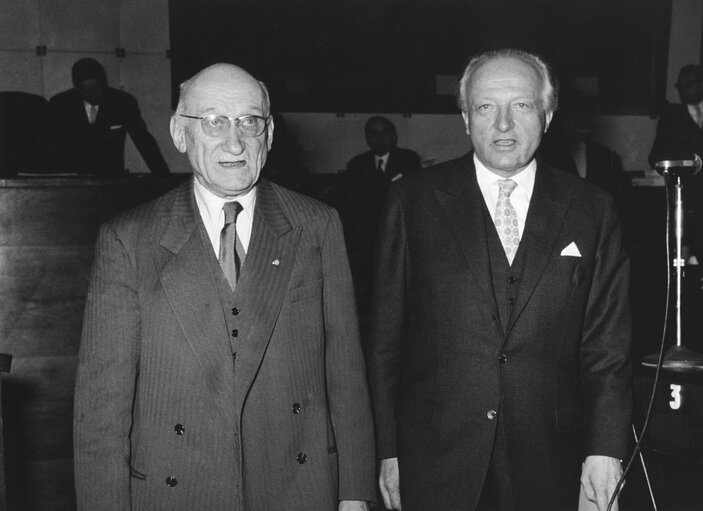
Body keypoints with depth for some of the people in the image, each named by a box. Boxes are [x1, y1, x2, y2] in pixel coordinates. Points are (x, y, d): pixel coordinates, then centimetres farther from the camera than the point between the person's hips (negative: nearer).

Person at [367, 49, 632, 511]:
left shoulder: (591, 209, 2)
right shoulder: (414, 200, -2)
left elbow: (606, 343, 3)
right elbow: (386, 338, -1)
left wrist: (605, 449, -2)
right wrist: (388, 452, -2)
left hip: (549, 468, 1)